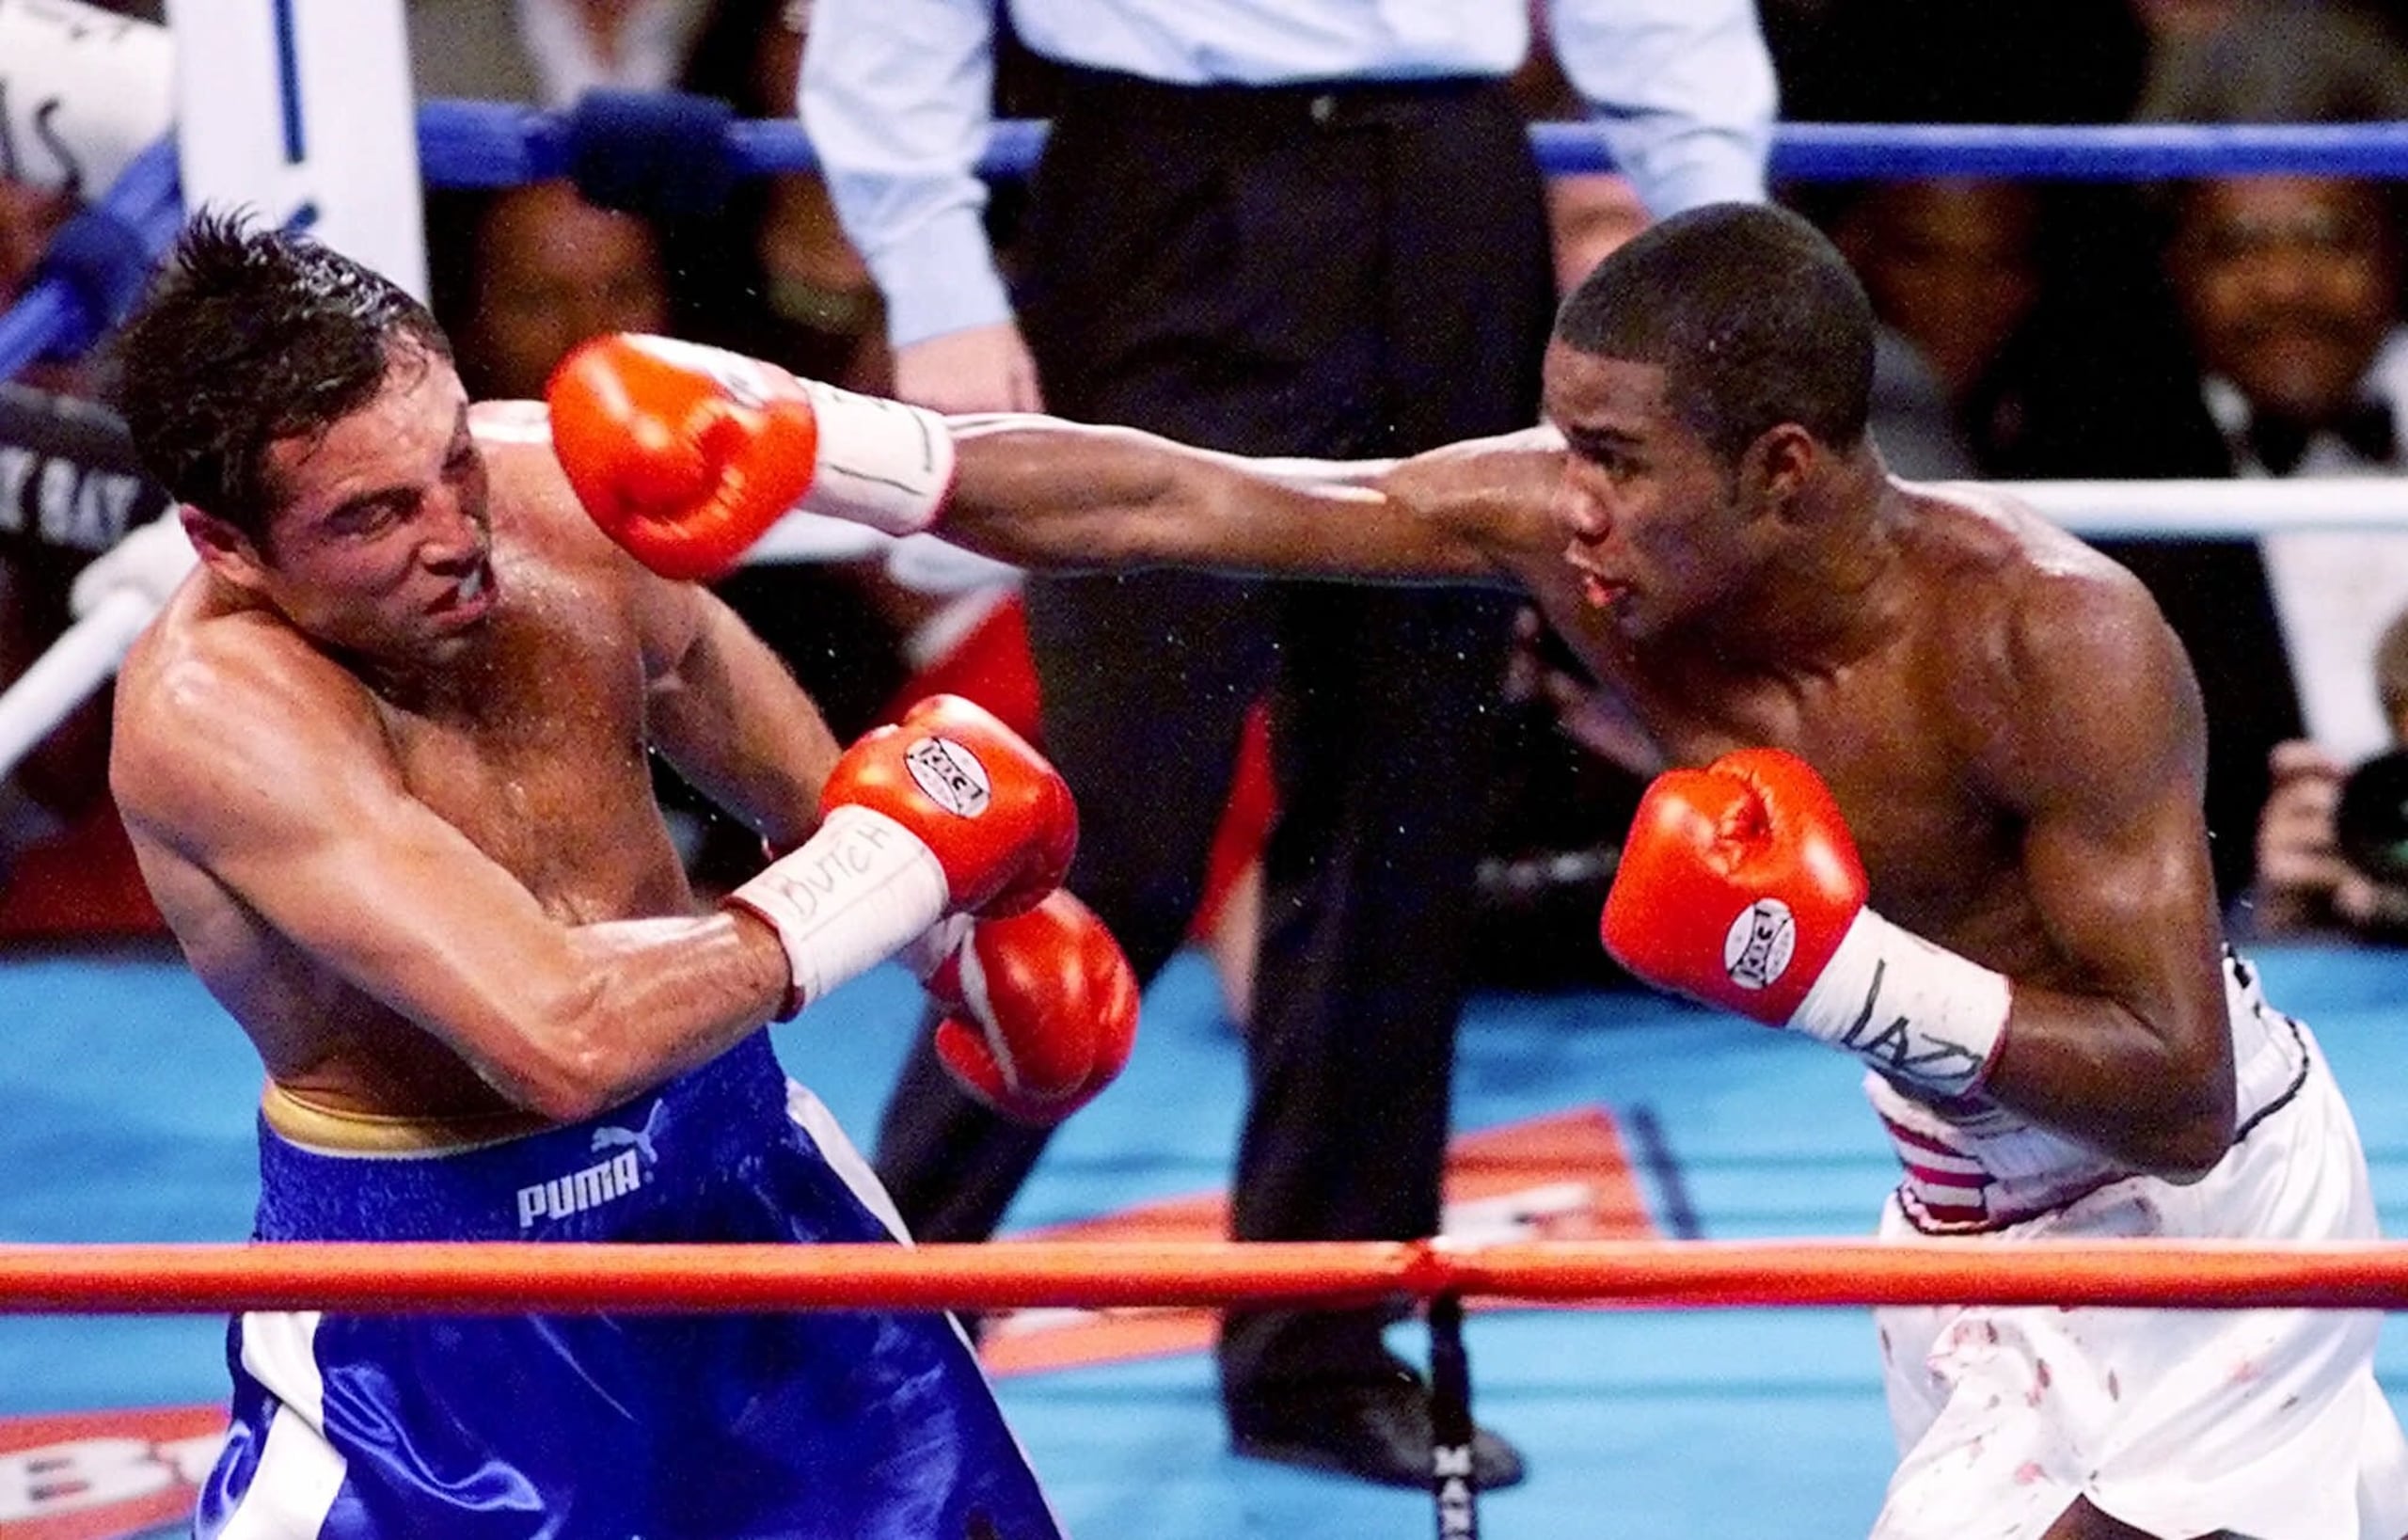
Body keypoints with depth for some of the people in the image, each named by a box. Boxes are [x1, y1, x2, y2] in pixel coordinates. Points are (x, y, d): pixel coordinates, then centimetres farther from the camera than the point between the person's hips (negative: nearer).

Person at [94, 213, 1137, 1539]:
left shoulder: (545, 475, -15)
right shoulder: (214, 710, -34)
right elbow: (560, 1041, -41)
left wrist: (946, 907, 20)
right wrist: (884, 864, -27)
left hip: (723, 1141, 6)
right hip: (424, 1251, -6)